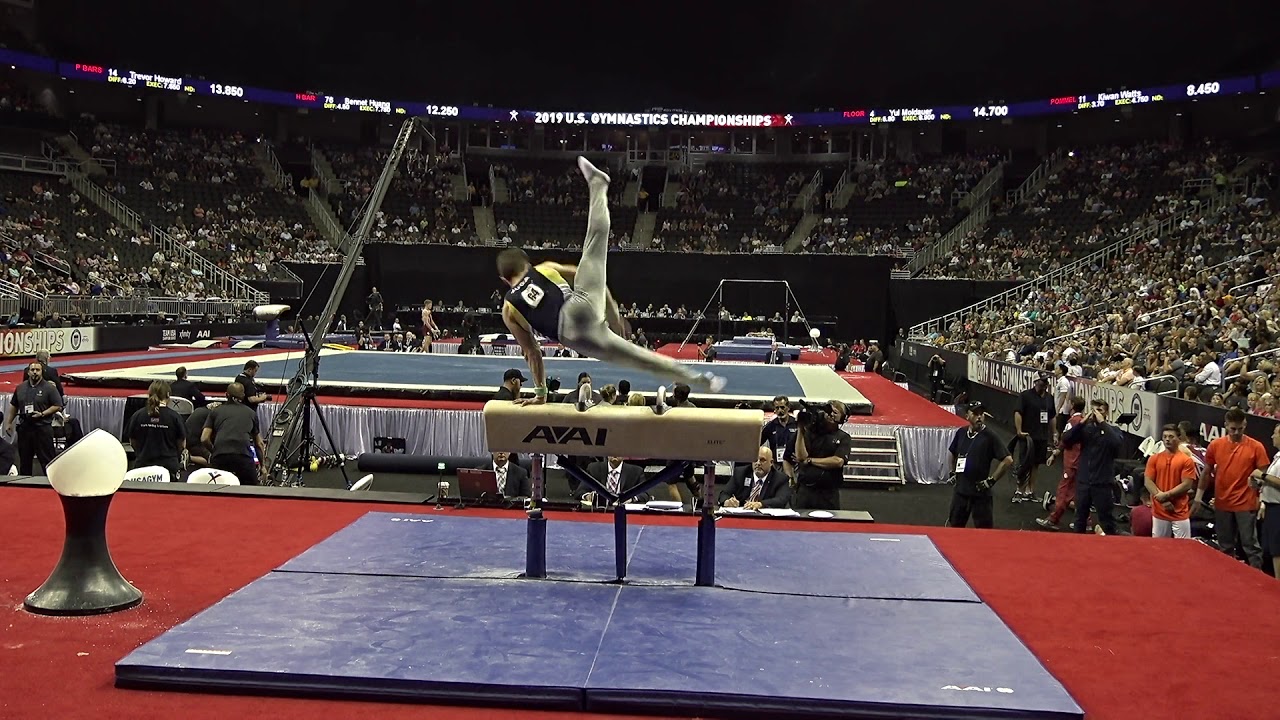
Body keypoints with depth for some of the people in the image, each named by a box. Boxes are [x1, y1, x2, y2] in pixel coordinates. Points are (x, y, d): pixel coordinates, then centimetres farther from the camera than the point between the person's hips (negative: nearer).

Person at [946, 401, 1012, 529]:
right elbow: (953, 454, 24)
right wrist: (952, 472, 18)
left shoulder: (989, 436, -12)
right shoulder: (961, 433, 4)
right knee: (952, 526, 15)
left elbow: (1008, 460, -14)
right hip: (960, 490, 5)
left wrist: (991, 480, -12)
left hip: (980, 491, -5)